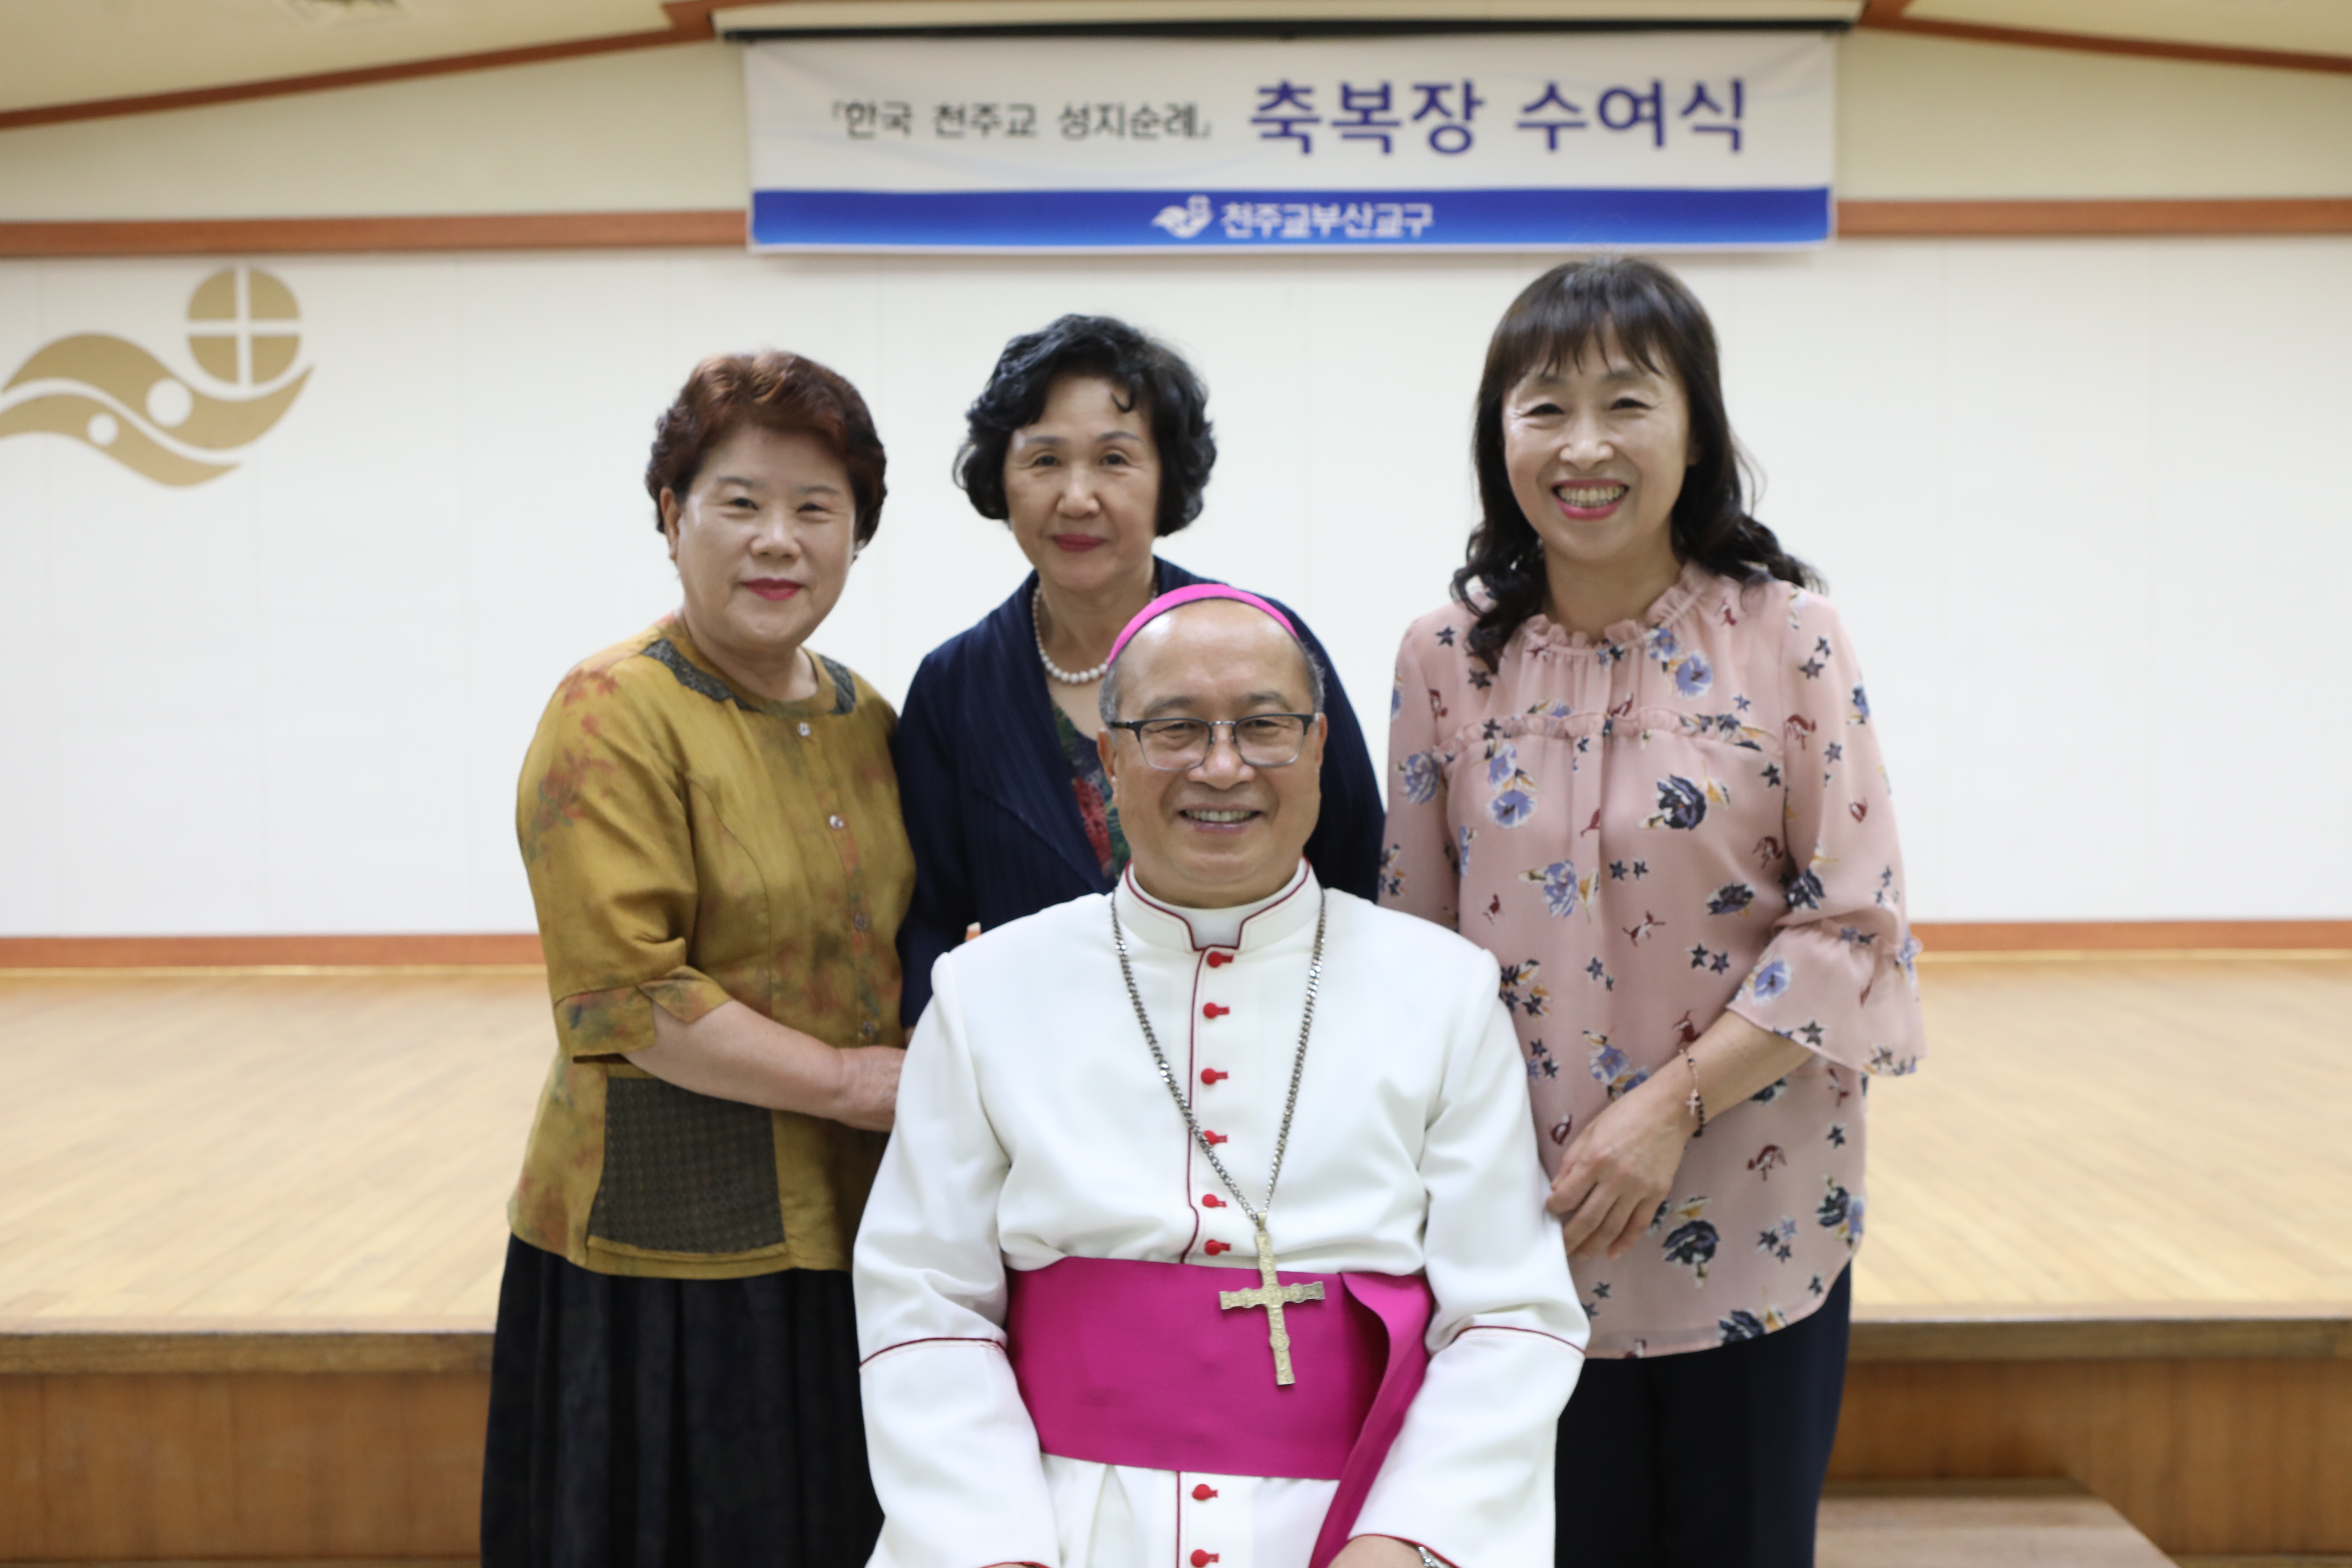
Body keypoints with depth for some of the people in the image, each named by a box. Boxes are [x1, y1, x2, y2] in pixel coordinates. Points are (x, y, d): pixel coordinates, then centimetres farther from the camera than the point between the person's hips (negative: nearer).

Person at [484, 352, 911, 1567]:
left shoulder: (866, 723, 10)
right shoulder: (615, 716, -11)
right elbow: (624, 995, -18)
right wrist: (847, 1080, -14)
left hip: (847, 1235, 7)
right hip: (669, 1250, -6)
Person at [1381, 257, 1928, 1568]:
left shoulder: (1788, 637, -9)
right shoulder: (1449, 656, -3)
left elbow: (1856, 925, -9)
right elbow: (1417, 931, 4)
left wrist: (1672, 1105, -17)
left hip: (1753, 1222, -1)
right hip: (1527, 1227, 1)